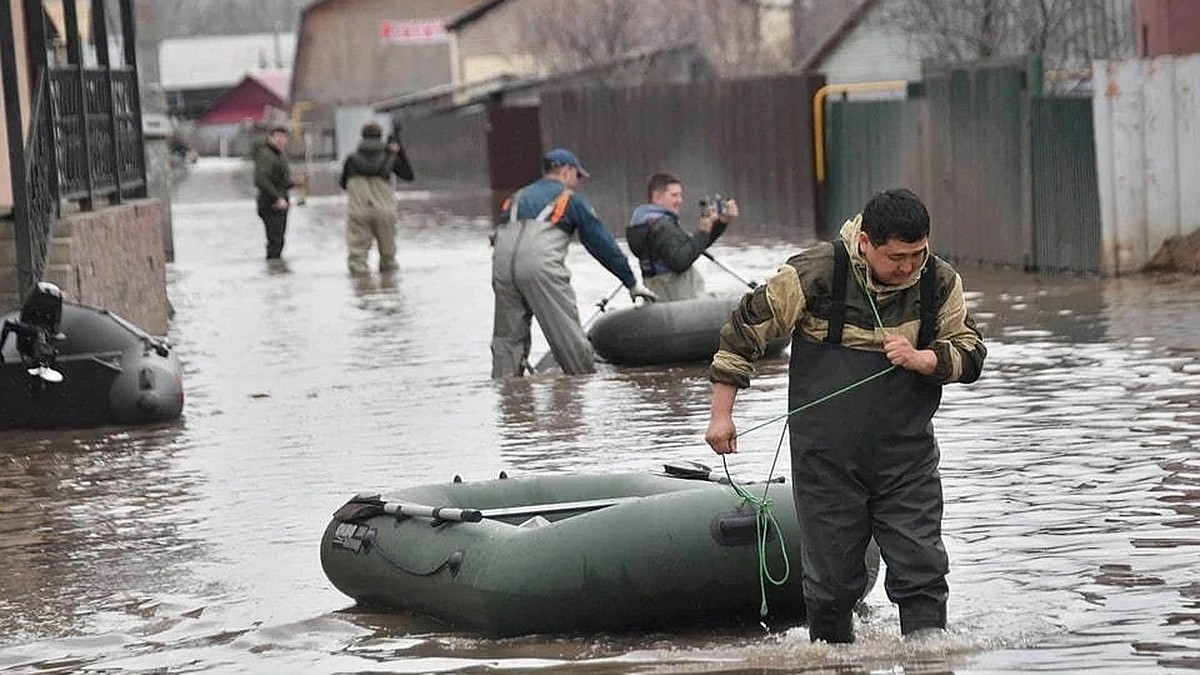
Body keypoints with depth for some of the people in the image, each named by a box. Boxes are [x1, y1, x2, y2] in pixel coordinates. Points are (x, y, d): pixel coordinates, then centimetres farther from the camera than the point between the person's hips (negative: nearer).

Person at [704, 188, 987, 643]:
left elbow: (970, 356, 6)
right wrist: (721, 414, -3)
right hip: (827, 458, -2)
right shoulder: (816, 274, -12)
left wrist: (922, 359, -17)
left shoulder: (940, 284, -2)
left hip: (907, 456, 2)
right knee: (831, 577, 6)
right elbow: (745, 329, -4)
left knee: (921, 571, -6)